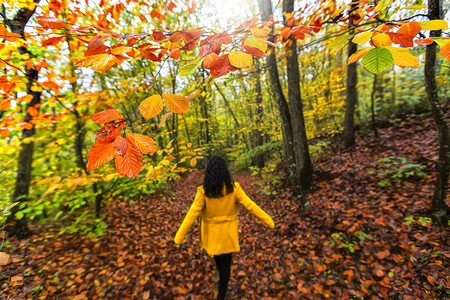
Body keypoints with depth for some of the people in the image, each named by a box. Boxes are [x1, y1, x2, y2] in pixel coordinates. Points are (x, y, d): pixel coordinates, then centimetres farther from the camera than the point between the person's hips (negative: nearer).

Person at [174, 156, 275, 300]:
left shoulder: (204, 191, -24)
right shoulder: (233, 188, -22)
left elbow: (192, 214, -21)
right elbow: (250, 206, -18)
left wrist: (179, 236, -10)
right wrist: (268, 220, -6)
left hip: (211, 231, 2)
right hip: (228, 231, -1)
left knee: (217, 254, 31)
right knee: (225, 262, 19)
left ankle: (223, 278, 60)